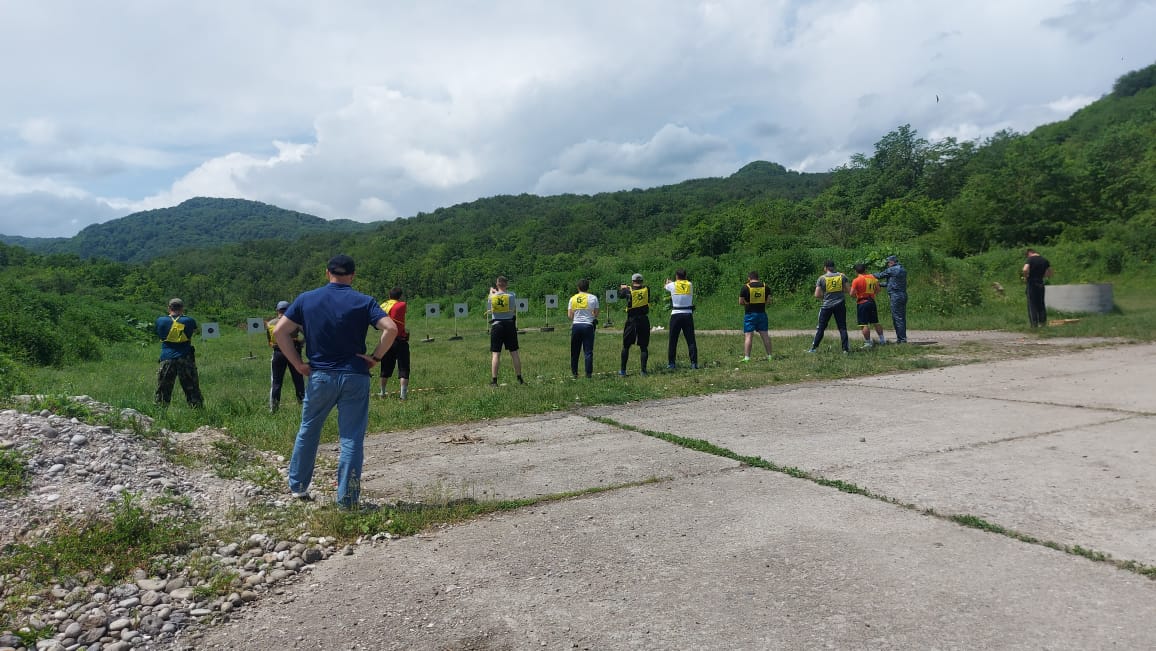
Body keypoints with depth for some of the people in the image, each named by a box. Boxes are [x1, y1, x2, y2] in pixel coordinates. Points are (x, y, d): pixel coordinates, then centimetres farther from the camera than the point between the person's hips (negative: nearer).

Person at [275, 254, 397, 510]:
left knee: (308, 432, 21)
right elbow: (391, 329, -17)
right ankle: (347, 499, 5)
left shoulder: (306, 299, 3)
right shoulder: (363, 301, -4)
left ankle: (297, 486, 33)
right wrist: (375, 357, -7)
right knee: (351, 439, 3)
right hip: (354, 377, -2)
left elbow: (279, 331, 0)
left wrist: (298, 364, 3)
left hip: (319, 376, 2)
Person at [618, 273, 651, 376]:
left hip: (631, 321, -1)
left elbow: (620, 294, 11)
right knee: (644, 346, 7)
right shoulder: (647, 289, 0)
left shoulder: (628, 290, -6)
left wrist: (622, 288, 33)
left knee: (626, 346, 9)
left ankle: (623, 370, 12)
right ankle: (644, 370, 4)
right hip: (644, 320, 1)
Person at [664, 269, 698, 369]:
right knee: (691, 340, 4)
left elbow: (665, 287, 22)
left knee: (673, 340, 7)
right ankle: (694, 363, 0)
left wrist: (668, 282, 46)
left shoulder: (673, 285, -1)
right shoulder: (690, 285, 4)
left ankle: (671, 363, 9)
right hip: (688, 315, 1)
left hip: (676, 315, -1)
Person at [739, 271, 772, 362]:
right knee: (765, 334, 11)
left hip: (750, 314, -4)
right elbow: (767, 301, 10)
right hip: (762, 313, 4)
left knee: (748, 336, -4)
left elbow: (740, 302, -4)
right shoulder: (765, 286, 5)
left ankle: (746, 357, -8)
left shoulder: (745, 287, -7)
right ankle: (769, 356, 16)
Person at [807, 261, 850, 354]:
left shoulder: (822, 278, -5)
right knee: (842, 327, 8)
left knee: (821, 328, 8)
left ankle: (814, 348, 11)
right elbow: (848, 289, 3)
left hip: (827, 305, -1)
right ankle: (846, 348, 6)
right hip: (840, 304, 1)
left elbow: (817, 295, -6)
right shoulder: (842, 276, 2)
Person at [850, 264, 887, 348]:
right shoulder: (872, 277, 8)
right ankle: (882, 340, 24)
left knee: (864, 324, -3)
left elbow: (852, 294, -15)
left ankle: (868, 343, -4)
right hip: (872, 302, 6)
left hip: (862, 303, -6)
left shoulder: (856, 280, -11)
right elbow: (878, 290, 14)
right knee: (875, 322, 17)